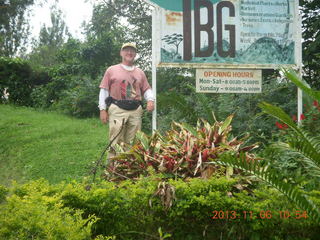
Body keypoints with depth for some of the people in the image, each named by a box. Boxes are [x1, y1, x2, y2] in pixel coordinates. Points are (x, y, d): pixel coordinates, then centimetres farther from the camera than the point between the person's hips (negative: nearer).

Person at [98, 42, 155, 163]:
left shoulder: (140, 73, 18)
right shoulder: (112, 70, 7)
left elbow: (146, 89, 19)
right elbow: (104, 90, 5)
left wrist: (150, 100, -3)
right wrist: (103, 109, -2)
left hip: (135, 110, 4)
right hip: (117, 109, -3)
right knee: (116, 141, -8)